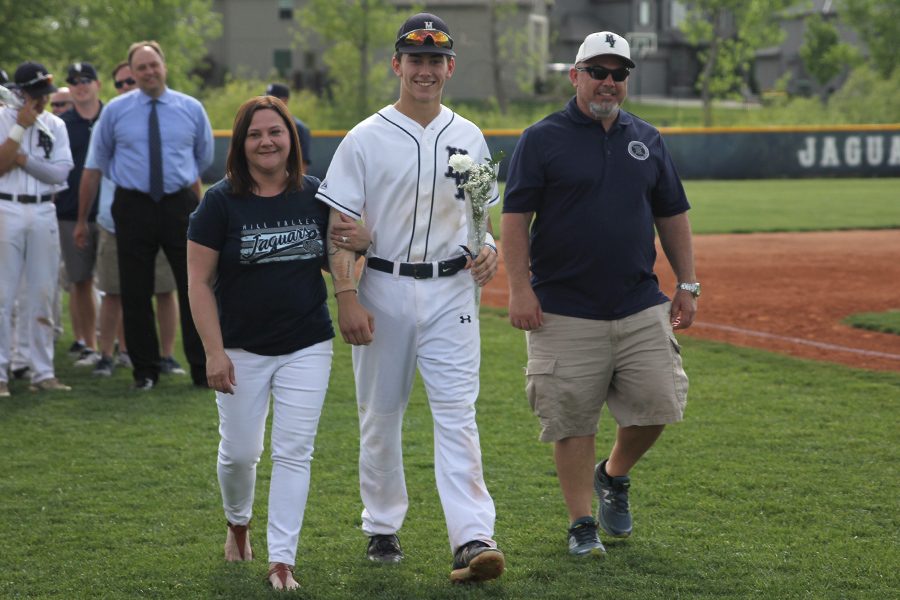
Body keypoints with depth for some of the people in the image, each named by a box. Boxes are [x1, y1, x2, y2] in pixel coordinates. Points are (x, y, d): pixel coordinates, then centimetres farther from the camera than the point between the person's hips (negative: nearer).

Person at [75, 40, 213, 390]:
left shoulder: (191, 109, 5)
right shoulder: (115, 111, 4)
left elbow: (203, 160, 17)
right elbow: (95, 165, 8)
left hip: (180, 205, 0)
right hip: (133, 207, 0)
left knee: (194, 287, 0)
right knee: (136, 294, 3)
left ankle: (203, 370, 7)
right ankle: (144, 371, 14)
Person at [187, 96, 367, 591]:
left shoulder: (315, 196, 1)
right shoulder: (221, 202, -7)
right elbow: (200, 282, -7)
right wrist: (214, 352, -14)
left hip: (306, 347, 1)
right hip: (242, 350, -1)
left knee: (294, 453, -3)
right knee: (240, 451, 8)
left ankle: (281, 560, 1)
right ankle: (237, 522, 38)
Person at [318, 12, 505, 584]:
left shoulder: (469, 137, 8)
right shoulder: (366, 139, -3)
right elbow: (339, 226, -5)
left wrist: (490, 250, -4)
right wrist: (348, 298, -14)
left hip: (451, 291, 1)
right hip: (384, 290, -1)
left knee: (457, 413, -9)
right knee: (380, 414, 9)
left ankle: (473, 538, -17)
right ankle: (383, 528, 24)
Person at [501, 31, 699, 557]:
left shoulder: (647, 140, 13)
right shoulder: (543, 139, 0)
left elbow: (673, 214, 17)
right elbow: (515, 217, -4)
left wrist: (688, 285, 11)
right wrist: (520, 287, -13)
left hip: (641, 307, 4)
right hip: (565, 312, -4)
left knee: (658, 404, -3)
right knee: (572, 420, -2)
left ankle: (614, 476, 25)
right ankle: (582, 524, 10)